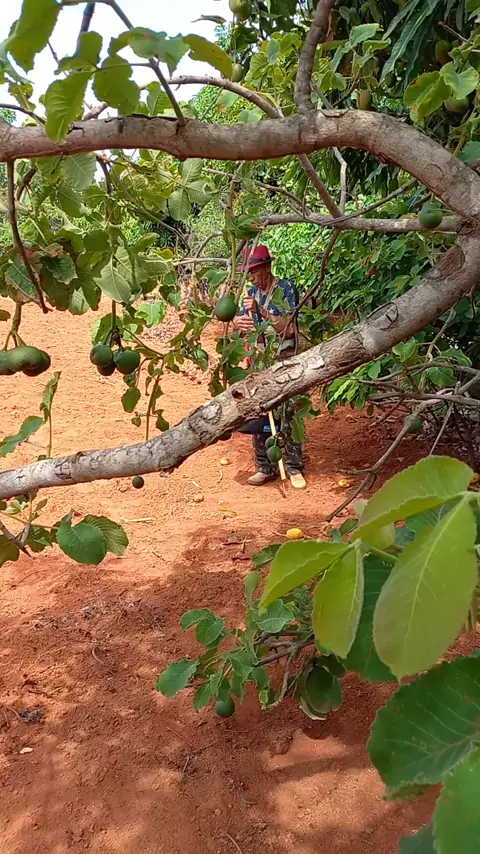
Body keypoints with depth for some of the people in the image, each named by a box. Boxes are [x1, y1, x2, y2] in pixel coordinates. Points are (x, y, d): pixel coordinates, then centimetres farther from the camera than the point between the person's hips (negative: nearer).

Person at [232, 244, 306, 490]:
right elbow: (238, 322, 8)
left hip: (284, 361, -6)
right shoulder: (253, 292, 10)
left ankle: (294, 467, 8)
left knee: (288, 417, -3)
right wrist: (238, 323, -17)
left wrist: (261, 311, -24)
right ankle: (265, 467, 17)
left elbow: (289, 328, -17)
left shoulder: (286, 289, -8)